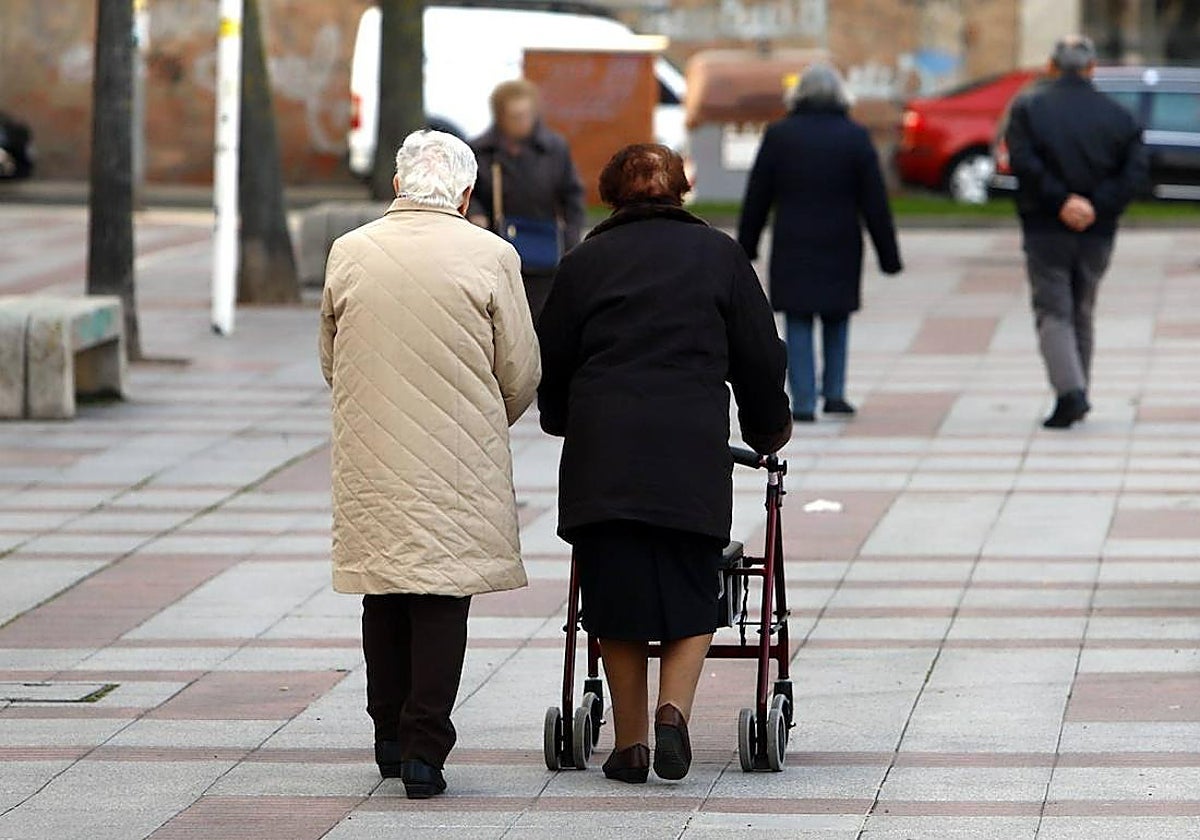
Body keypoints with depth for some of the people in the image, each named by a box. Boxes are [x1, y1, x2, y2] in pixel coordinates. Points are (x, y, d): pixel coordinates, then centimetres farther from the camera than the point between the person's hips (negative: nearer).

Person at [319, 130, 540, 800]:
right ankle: (424, 750, -6)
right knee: (443, 596, -1)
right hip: (459, 460, -3)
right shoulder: (490, 256, -8)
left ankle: (390, 738, 23)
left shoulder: (348, 254, 1)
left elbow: (331, 360, 12)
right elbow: (522, 373, -2)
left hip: (370, 460, 3)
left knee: (384, 594, 15)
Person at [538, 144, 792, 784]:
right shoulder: (719, 254, 11)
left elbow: (552, 361, 14)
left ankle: (630, 742, 8)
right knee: (690, 593, 8)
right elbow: (760, 355, 12)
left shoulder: (586, 260, 10)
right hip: (694, 451, 0)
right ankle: (674, 710, -12)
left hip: (602, 451, 0)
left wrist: (563, 421, 35)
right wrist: (768, 429, 29)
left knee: (615, 594, 7)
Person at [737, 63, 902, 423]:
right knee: (837, 321, 17)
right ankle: (834, 391, 11)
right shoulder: (855, 137, -2)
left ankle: (804, 402, -3)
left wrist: (747, 244, 13)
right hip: (840, 246, 1)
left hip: (792, 246, -1)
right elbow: (875, 202, -1)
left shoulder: (779, 135, -1)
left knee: (798, 325, 3)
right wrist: (888, 254, 3)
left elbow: (757, 197, 3)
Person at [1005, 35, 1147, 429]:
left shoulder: (1028, 107, -2)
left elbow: (1023, 161, -17)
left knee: (1053, 313, 0)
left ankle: (1070, 392, -20)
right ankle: (1077, 397, 20)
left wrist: (1062, 200, -16)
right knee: (1082, 314, 17)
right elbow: (1134, 171, -6)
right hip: (1097, 234, 3)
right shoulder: (1118, 115, 5)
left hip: (1045, 230, -3)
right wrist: (1096, 207, -10)